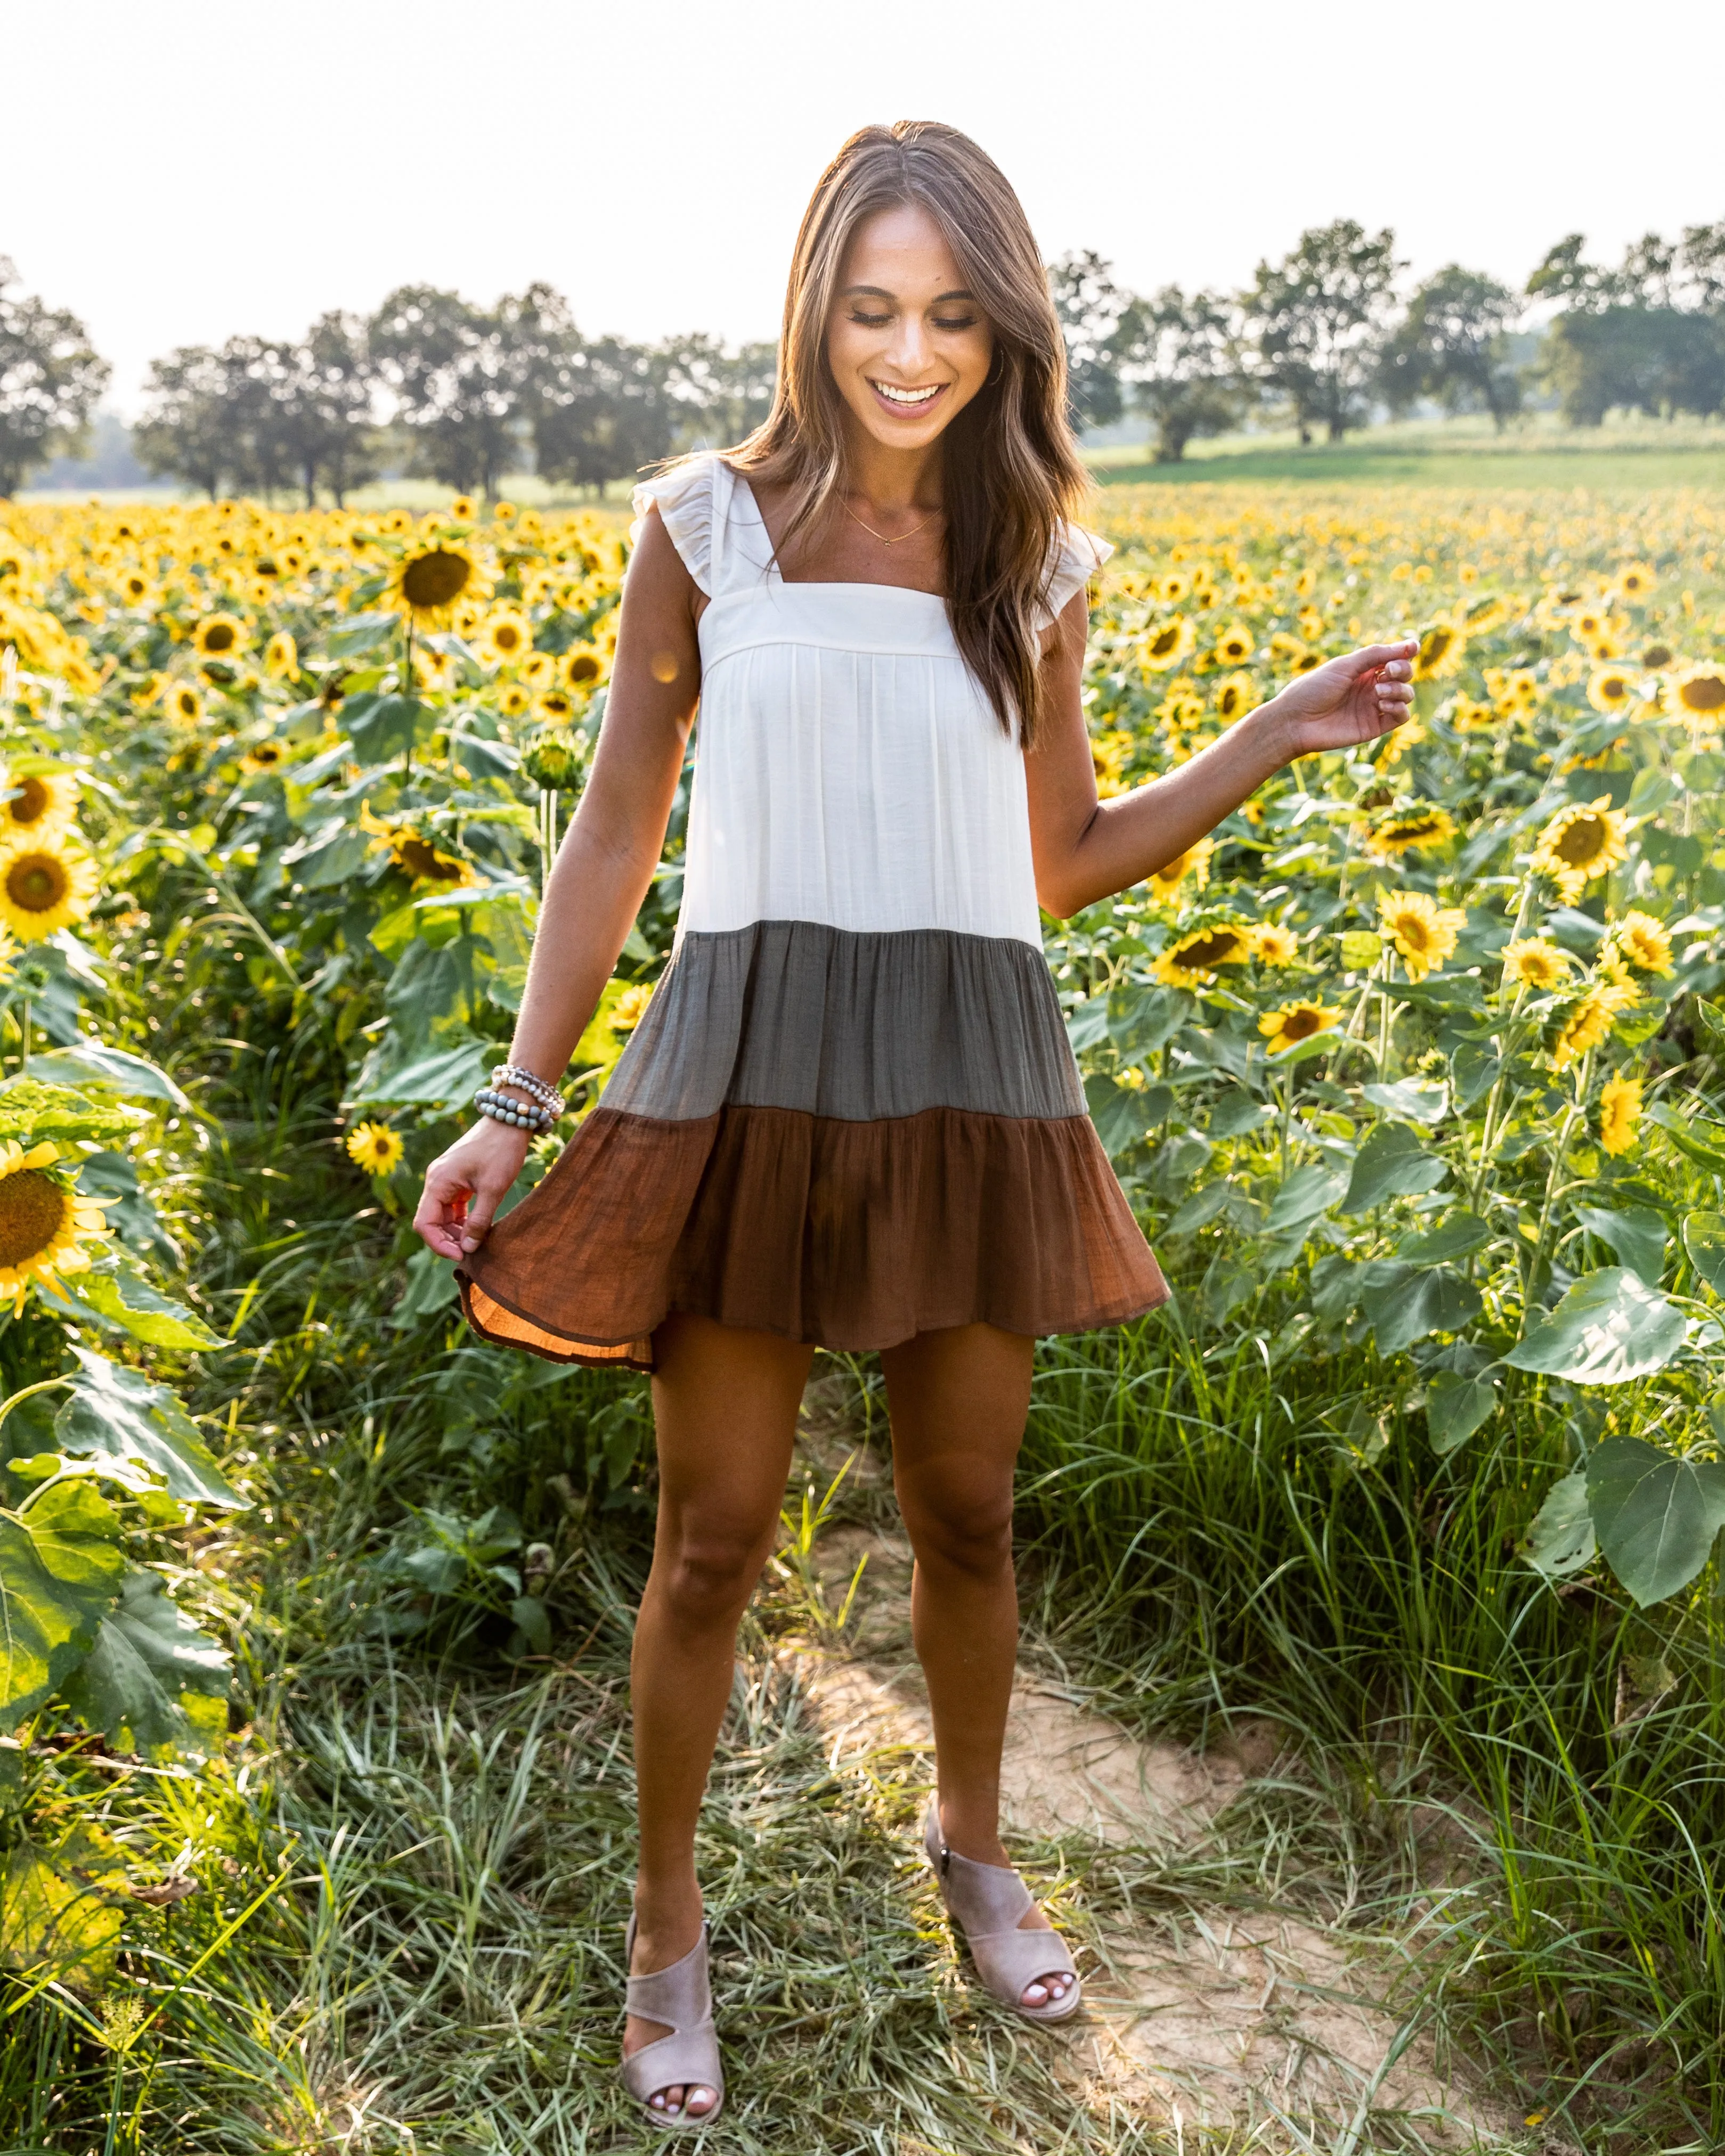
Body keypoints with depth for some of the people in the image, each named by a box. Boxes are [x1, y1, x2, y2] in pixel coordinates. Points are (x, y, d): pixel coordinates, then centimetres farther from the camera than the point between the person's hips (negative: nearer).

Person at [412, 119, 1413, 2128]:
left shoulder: (1033, 564, 6)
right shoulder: (704, 527, -1)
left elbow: (1064, 860, 13)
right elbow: (612, 837, 3)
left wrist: (1283, 732, 3)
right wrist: (516, 1100, -2)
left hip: (972, 1075, 2)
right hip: (749, 1060, -2)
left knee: (965, 1515, 15)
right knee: (711, 1541, 4)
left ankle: (972, 1844, 42)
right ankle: (665, 1921, 28)